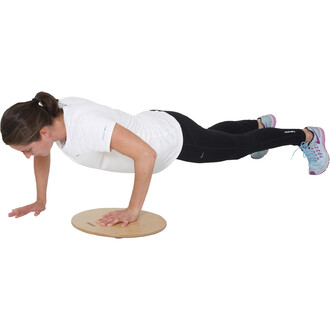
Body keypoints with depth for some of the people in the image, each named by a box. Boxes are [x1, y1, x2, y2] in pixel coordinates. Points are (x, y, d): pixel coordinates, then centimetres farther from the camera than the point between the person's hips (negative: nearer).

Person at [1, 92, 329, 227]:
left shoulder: (85, 125, -43)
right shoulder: (48, 116, -19)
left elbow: (146, 154, -45)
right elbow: (44, 156, 3)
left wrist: (133, 210, -38)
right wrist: (40, 201, -2)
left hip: (174, 134, -7)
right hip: (150, 124, 7)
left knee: (238, 147, 19)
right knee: (215, 134, 36)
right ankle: (261, 123, 66)